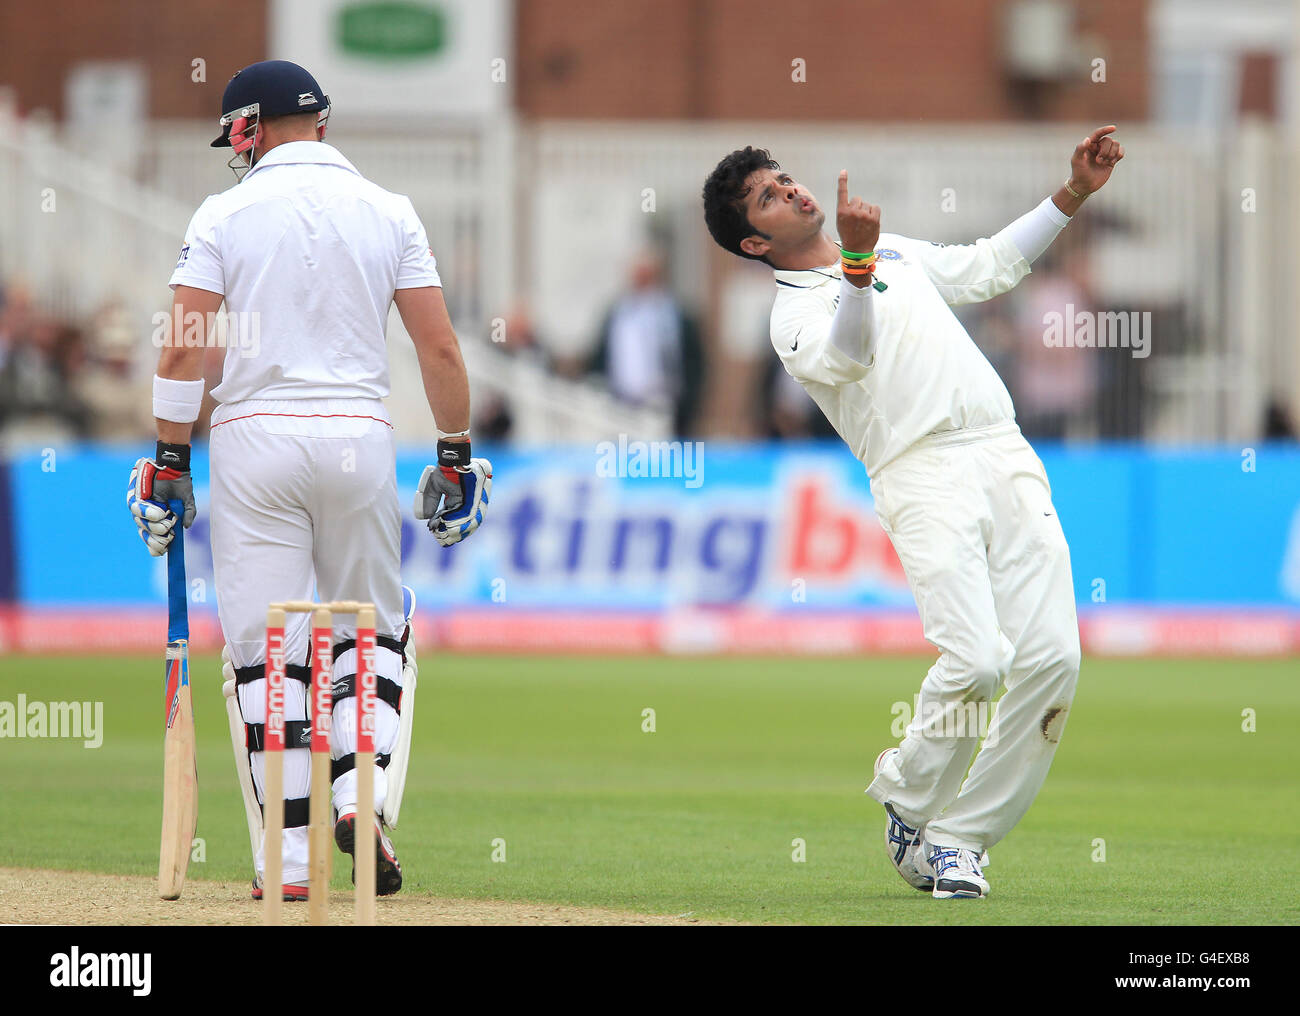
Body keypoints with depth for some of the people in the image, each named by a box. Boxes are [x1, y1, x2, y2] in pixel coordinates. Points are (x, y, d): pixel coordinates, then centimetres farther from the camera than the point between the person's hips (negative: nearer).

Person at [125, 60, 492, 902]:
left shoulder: (226, 214, 0)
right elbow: (440, 346, 1)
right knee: (374, 627, 17)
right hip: (358, 437, 2)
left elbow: (182, 348, -6)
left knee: (266, 650, 2)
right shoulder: (388, 213, 5)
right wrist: (456, 458, 8)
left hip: (253, 438, -2)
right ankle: (361, 795, -4)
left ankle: (289, 857, 0)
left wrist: (169, 462, -1)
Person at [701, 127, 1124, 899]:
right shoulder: (795, 315, 3)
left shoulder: (899, 253, 26)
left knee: (1052, 658, -8)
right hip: (923, 479, -6)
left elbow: (994, 266, 35)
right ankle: (908, 803, 5)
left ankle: (959, 837, 3)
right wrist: (857, 264, -34)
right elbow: (847, 356, -18)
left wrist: (1074, 195, 28)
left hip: (1006, 459, 6)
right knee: (975, 661, -23)